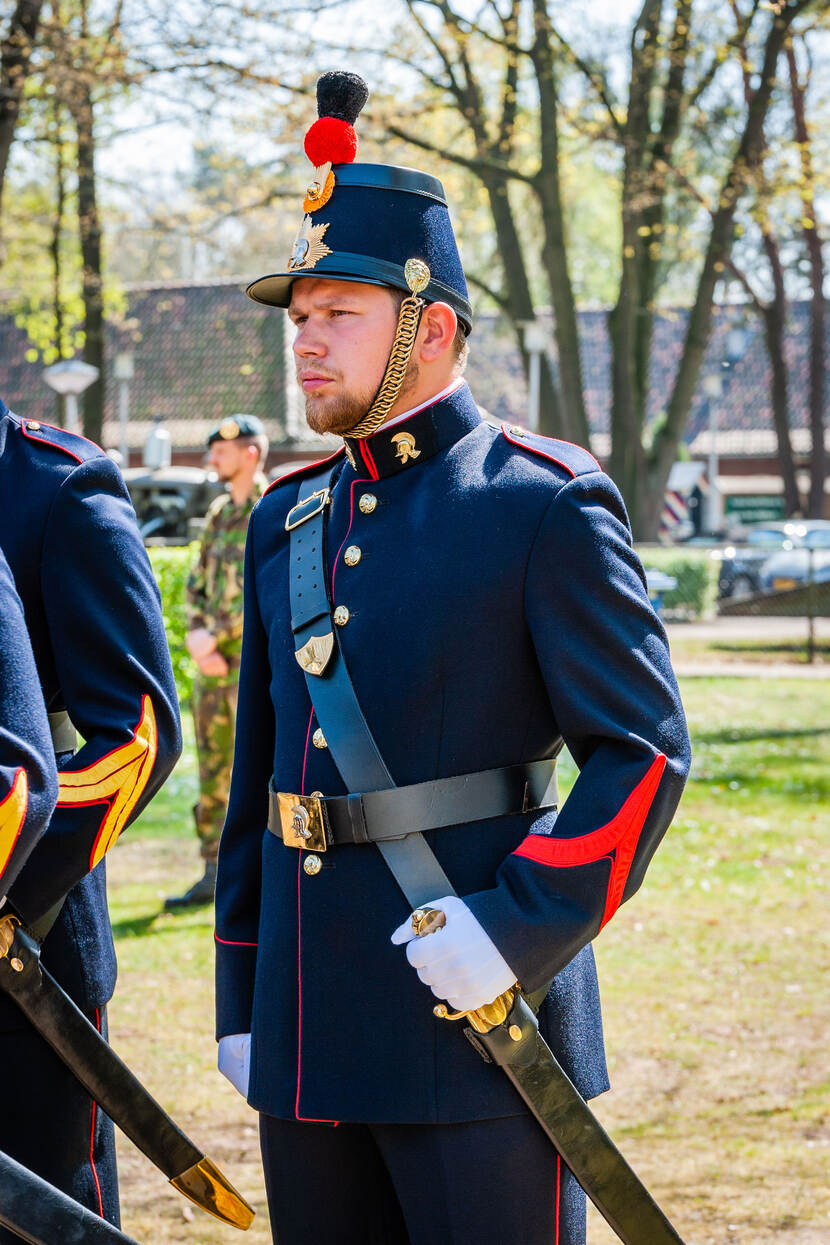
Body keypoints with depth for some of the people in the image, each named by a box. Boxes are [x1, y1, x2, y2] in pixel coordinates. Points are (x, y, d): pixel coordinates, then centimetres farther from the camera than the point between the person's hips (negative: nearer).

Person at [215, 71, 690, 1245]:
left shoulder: (546, 506, -6)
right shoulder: (286, 521, 14)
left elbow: (645, 751, -10)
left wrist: (518, 926, -20)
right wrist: (240, 1003, 16)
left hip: (481, 1017, -6)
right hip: (309, 1040, 6)